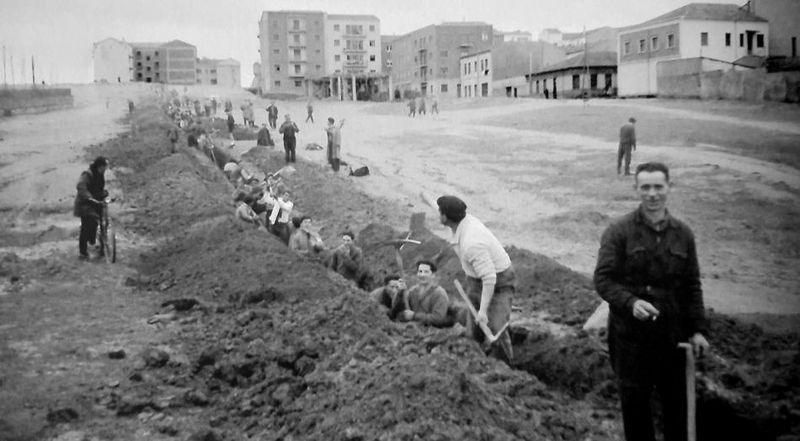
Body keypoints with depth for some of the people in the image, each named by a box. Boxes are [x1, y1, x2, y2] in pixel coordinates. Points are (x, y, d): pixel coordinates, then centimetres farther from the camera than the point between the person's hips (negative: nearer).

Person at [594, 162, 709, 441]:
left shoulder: (683, 234, 4)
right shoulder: (619, 231, -7)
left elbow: (692, 286, 8)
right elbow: (602, 279, -10)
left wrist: (697, 329, 4)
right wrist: (630, 302, -25)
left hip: (672, 333, 3)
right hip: (630, 332, -2)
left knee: (677, 397, 11)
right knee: (634, 398, 9)